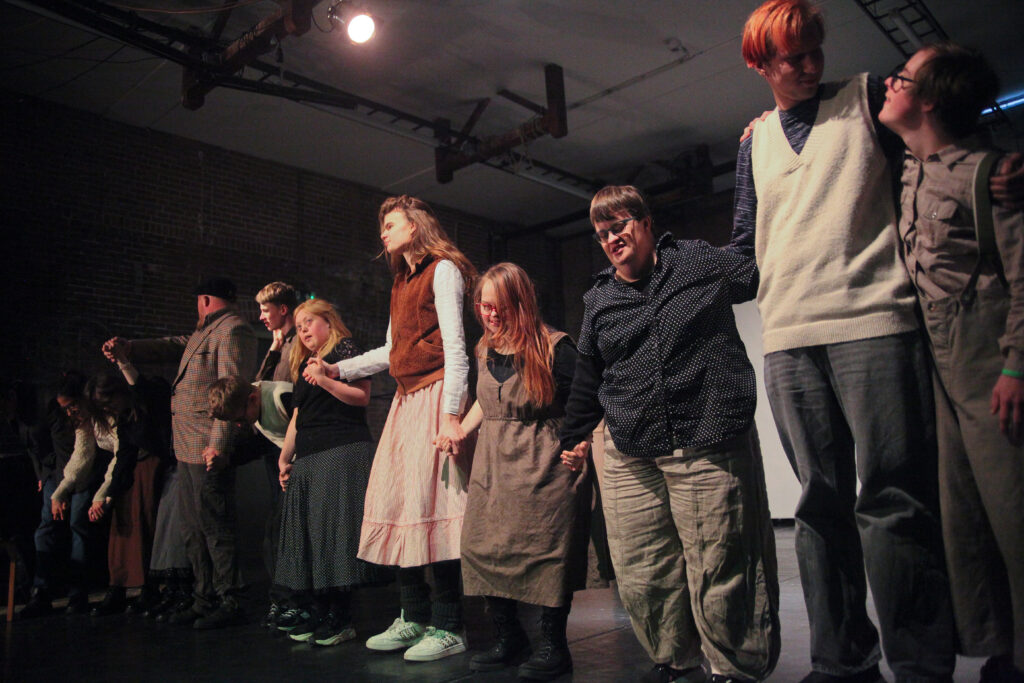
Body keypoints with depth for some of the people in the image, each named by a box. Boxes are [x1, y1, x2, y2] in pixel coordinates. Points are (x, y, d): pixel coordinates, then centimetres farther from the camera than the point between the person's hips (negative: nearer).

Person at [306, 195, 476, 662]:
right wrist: (336, 370, 18)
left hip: (434, 396, -8)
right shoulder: (402, 282, 24)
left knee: (429, 500, -11)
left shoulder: (442, 269, -2)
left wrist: (451, 414, -18)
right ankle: (413, 619, 15)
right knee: (395, 501, 4)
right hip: (406, 399, 8)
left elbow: (455, 347, -11)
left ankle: (446, 627, -2)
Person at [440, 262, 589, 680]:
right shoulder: (485, 351, 10)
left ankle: (553, 648, 17)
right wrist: (458, 432, 13)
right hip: (493, 467, 7)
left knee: (546, 552, -1)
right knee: (483, 548, 7)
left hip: (543, 470, -6)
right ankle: (509, 641, 25)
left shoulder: (553, 347, -10)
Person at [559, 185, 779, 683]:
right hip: (630, 456, 4)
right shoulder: (598, 300, 15)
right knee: (641, 576, 6)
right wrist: (574, 436, 29)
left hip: (708, 446, -3)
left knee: (719, 569, 2)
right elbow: (588, 377, 23)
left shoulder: (699, 262, 7)